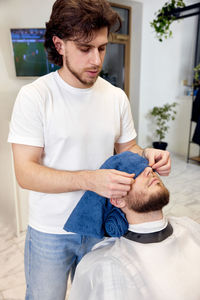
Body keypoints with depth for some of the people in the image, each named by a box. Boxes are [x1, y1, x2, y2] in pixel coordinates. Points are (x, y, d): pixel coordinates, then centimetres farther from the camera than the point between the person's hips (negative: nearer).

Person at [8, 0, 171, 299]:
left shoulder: (116, 97, -4)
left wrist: (145, 154, -16)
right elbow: (25, 173, -20)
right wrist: (90, 179, -34)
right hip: (50, 232, -3)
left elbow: (126, 147, 7)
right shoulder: (34, 96, -17)